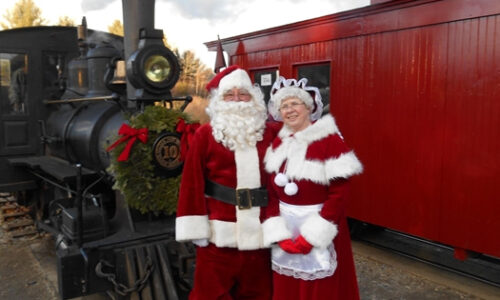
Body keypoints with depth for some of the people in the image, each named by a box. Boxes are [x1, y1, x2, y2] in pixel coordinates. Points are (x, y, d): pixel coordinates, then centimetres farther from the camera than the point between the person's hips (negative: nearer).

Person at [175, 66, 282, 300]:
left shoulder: (268, 133, 5)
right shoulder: (205, 135, -3)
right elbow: (193, 183, -5)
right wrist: (196, 229, -7)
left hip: (259, 232, 3)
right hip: (220, 233, -2)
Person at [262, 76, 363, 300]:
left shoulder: (329, 140, -12)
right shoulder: (278, 143, 5)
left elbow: (339, 194, -17)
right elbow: (272, 193, 5)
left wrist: (311, 236, -18)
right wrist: (278, 235, -5)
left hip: (320, 231, -5)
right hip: (285, 229, 5)